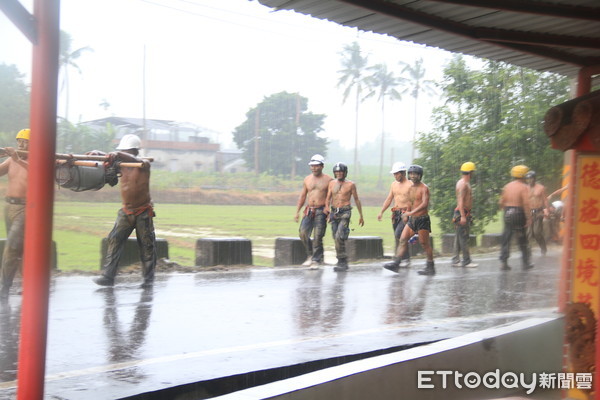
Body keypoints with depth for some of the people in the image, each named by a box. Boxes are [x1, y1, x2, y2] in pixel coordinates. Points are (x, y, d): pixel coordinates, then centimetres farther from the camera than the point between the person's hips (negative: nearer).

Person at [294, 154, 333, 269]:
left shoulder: (328, 180, 0)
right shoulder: (307, 179, 12)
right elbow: (302, 196, 17)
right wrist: (297, 211, 12)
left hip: (321, 211, -4)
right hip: (309, 210, 4)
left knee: (318, 237, -7)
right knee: (303, 233, -8)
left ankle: (316, 260, 3)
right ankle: (310, 256, 11)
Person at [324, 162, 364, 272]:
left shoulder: (350, 184, -2)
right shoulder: (332, 183, 9)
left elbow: (357, 200, 5)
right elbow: (328, 198, 7)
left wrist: (361, 216, 7)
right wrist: (327, 207, -16)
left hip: (345, 213, -5)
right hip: (334, 213, 5)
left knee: (339, 237, -19)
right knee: (337, 239, 7)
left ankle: (342, 262, -12)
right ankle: (344, 263, 18)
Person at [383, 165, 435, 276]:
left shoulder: (424, 188, -11)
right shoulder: (411, 188, 13)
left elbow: (425, 204, -23)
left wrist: (412, 212, -29)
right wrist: (406, 215, 28)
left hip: (422, 219, -7)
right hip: (412, 220, 7)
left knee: (424, 243, -2)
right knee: (403, 239, -3)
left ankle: (430, 268, 7)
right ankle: (396, 263, -7)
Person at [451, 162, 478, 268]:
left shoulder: (463, 182, 18)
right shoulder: (463, 184, -14)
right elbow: (461, 201, -21)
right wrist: (462, 216, -26)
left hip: (462, 213, 10)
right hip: (463, 212, -10)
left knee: (459, 237, 10)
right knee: (464, 237, -7)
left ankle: (456, 260, 12)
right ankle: (466, 261, -6)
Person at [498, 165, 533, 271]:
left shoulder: (507, 186, 9)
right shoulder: (524, 187, -7)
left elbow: (501, 203, 8)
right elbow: (526, 204, -17)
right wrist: (528, 218, -15)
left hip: (507, 214, 4)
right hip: (518, 214, -4)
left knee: (506, 239, 7)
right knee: (523, 240, 7)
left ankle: (504, 262, 1)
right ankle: (526, 263, 15)